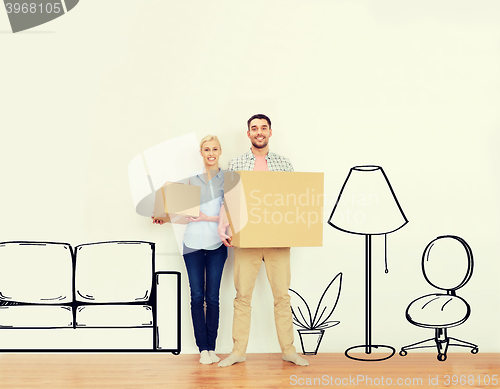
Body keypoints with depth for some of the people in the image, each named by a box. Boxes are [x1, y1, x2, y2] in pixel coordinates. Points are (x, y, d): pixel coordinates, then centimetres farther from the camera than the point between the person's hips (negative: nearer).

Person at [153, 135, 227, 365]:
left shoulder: (227, 179, 4)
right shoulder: (192, 179, 10)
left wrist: (208, 218, -14)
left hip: (217, 244, -1)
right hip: (193, 243, 1)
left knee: (212, 297, 1)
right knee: (197, 296, 1)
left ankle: (212, 348, 10)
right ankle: (203, 348, 8)